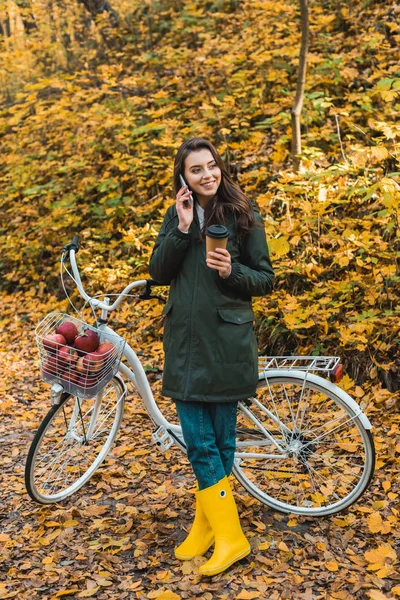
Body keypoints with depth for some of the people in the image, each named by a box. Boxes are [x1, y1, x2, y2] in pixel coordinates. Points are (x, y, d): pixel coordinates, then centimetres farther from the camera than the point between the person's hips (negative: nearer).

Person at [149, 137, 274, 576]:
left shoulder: (243, 215, -1)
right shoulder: (177, 215, 10)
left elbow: (265, 279, 0)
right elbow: (158, 273, 1)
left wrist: (232, 271, -19)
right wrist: (182, 229, -11)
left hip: (226, 338, -3)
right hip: (185, 339, 3)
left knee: (220, 438, 5)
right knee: (198, 440, 2)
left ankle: (217, 529, 19)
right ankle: (217, 531, 14)